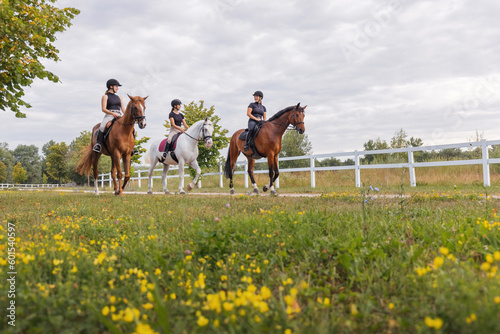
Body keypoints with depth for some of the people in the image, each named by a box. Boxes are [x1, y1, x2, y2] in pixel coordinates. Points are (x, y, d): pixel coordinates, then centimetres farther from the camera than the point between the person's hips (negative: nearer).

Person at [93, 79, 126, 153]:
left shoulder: (119, 98, 24)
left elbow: (123, 109, 19)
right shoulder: (105, 96, 8)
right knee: (102, 127, -34)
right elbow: (103, 109, -4)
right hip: (109, 116, -4)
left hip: (119, 116, 5)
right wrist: (113, 113, -20)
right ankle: (98, 144, -27)